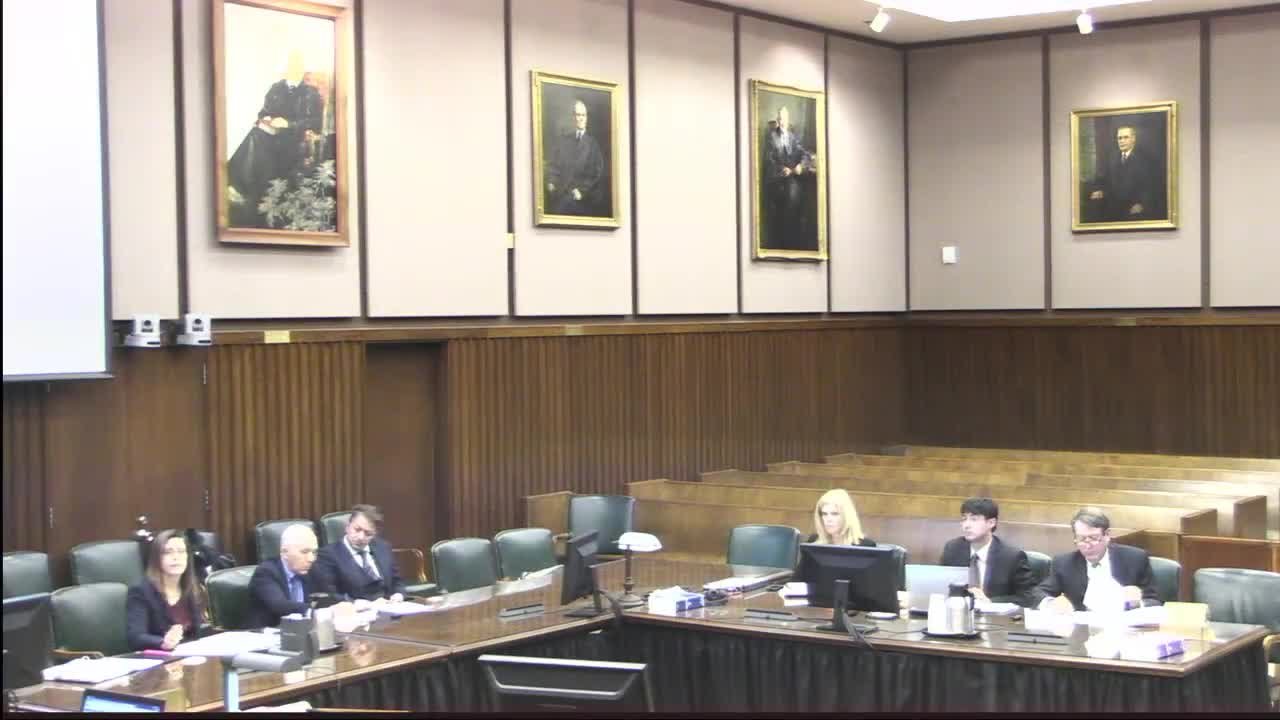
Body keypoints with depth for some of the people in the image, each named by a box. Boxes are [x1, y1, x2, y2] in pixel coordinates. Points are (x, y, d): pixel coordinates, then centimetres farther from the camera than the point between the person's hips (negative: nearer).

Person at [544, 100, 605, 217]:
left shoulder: (592, 143, 8)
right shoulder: (562, 139, 14)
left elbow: (597, 172, 5)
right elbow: (553, 164, 13)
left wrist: (583, 190, -7)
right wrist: (551, 182, -3)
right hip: (562, 194, 2)